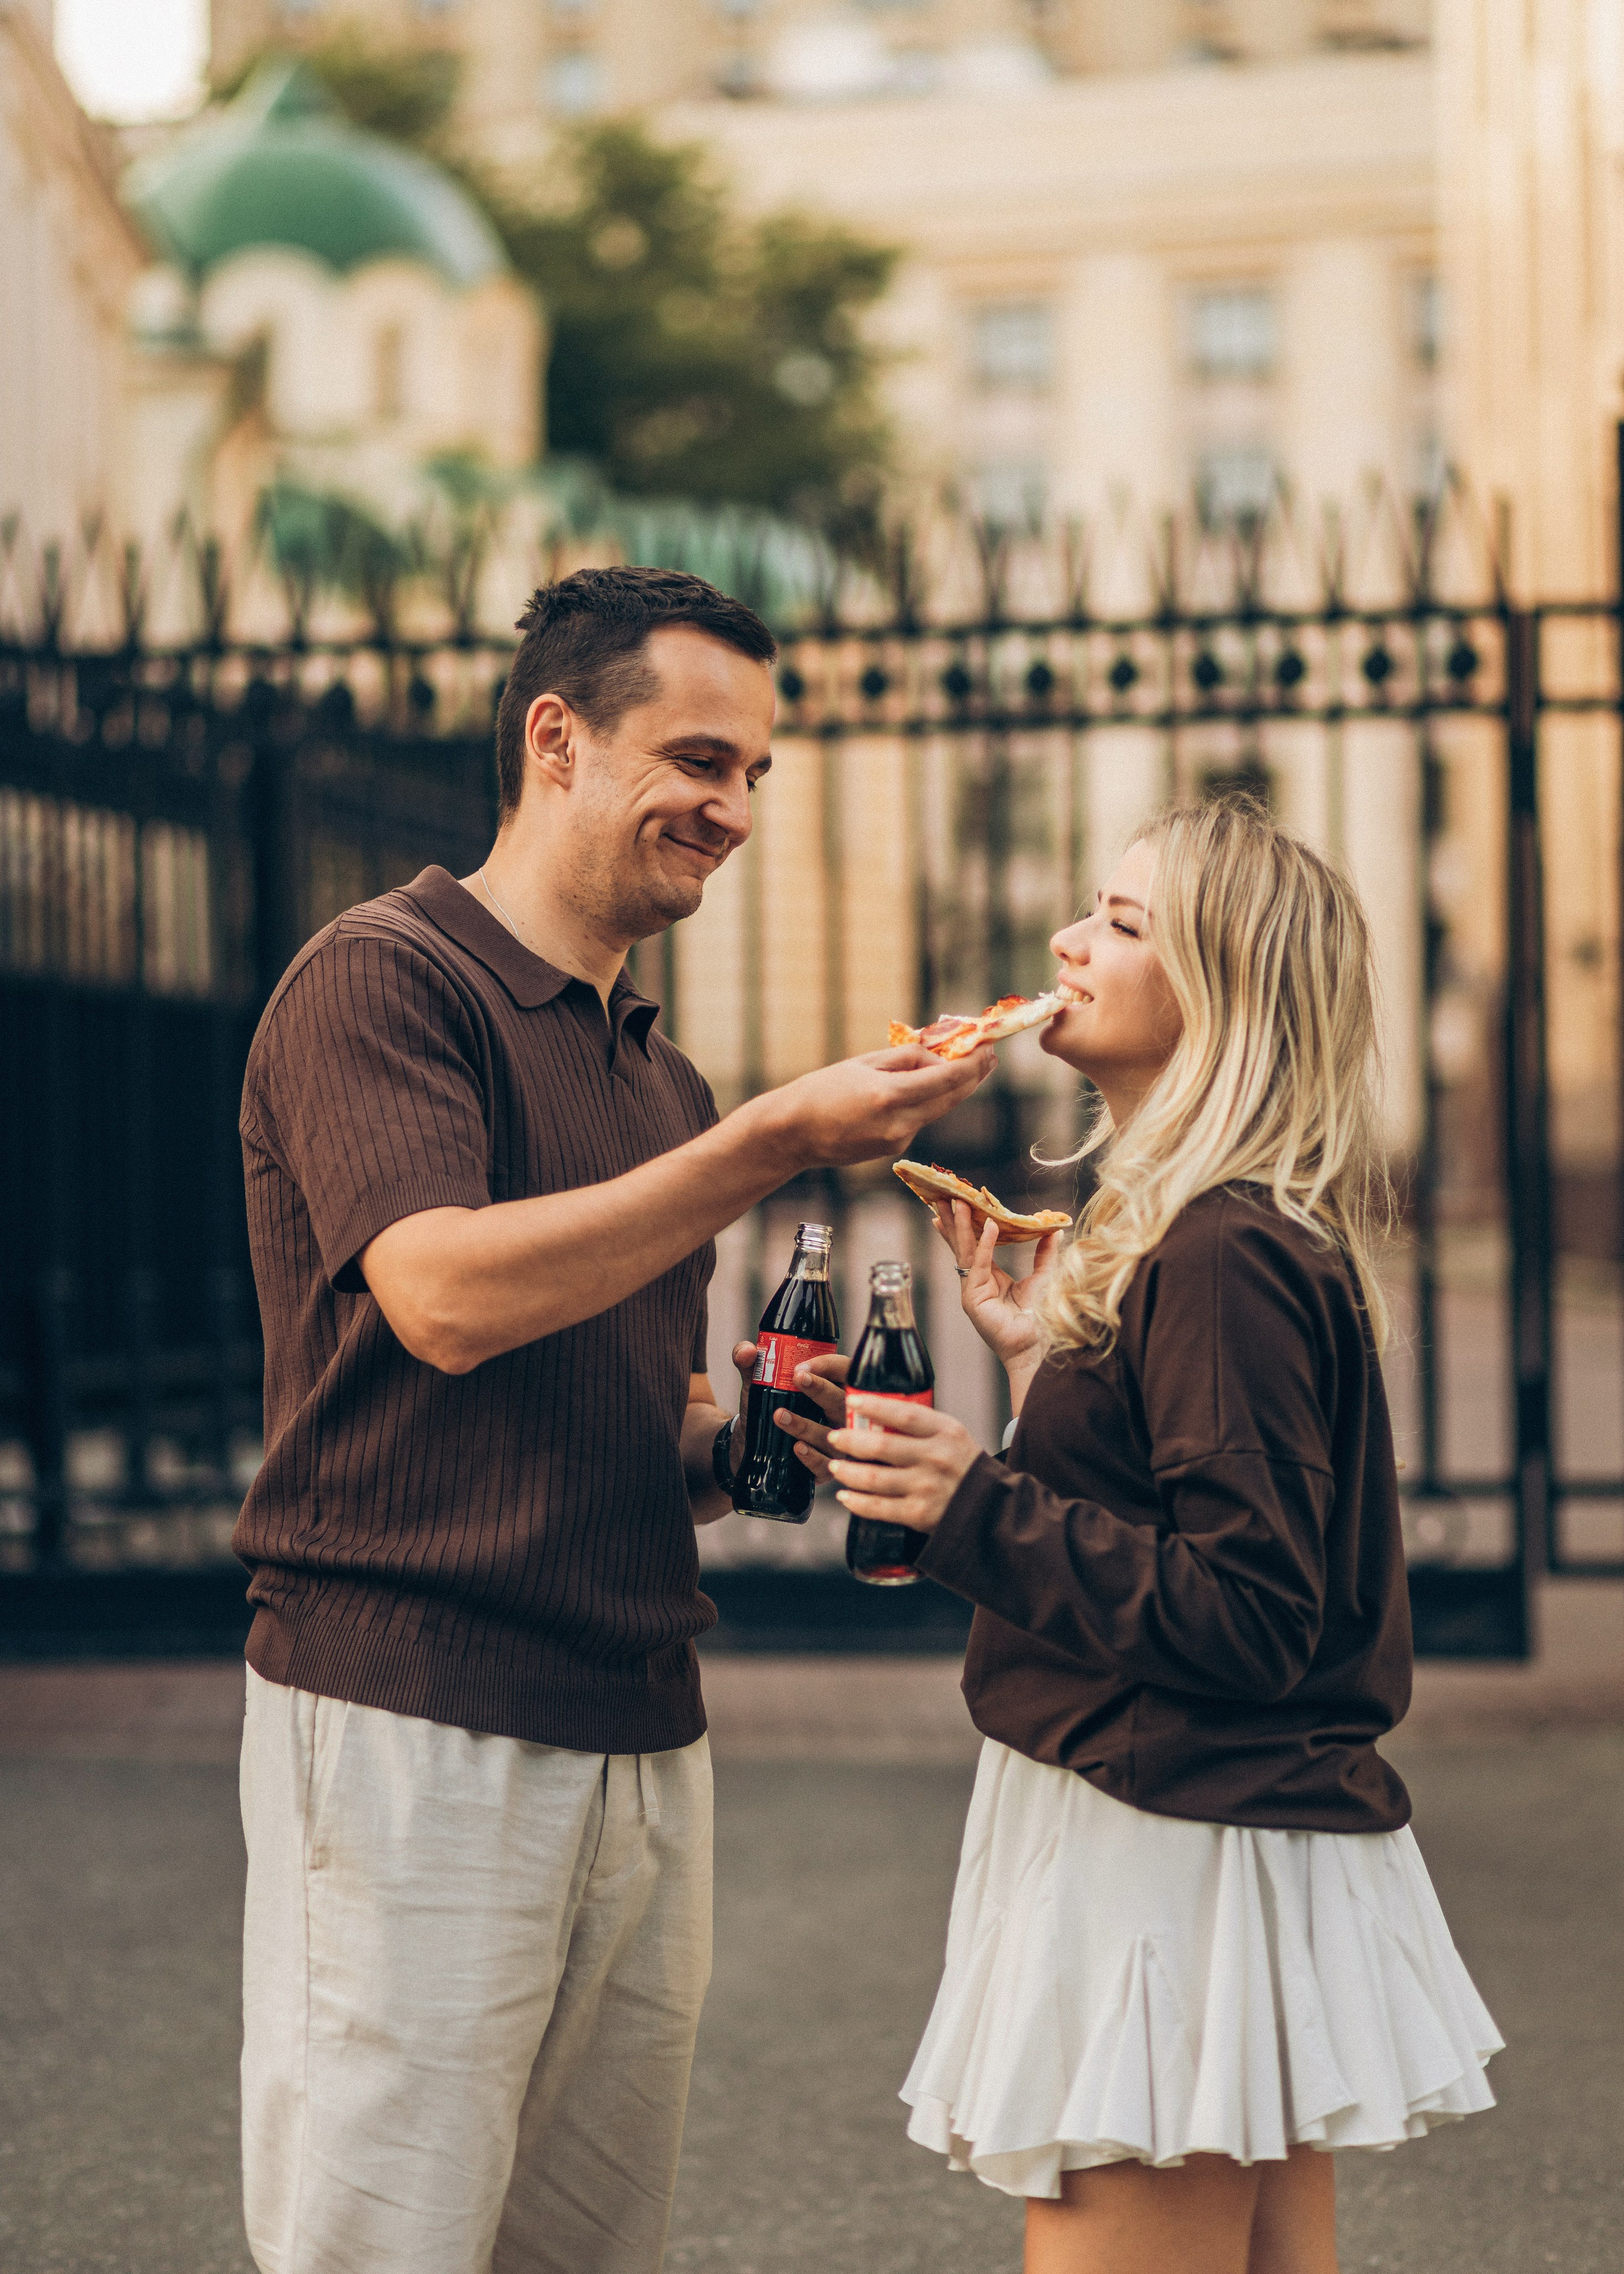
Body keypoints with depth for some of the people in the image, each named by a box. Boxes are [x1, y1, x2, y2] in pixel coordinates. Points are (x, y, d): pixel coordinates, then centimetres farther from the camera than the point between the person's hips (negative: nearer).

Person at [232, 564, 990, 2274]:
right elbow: (445, 1297, -20)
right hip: (413, 1726, -7)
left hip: (643, 1737, 8)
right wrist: (774, 1142, -19)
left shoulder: (665, 1081, 20)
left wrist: (736, 1438, 5)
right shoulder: (381, 977, -4)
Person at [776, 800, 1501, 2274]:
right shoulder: (1271, 1239, 13)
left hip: (1175, 1864, -11)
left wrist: (980, 1516, -25)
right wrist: (1043, 1357, 16)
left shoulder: (1226, 1258, -18)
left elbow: (1248, 1618, -22)